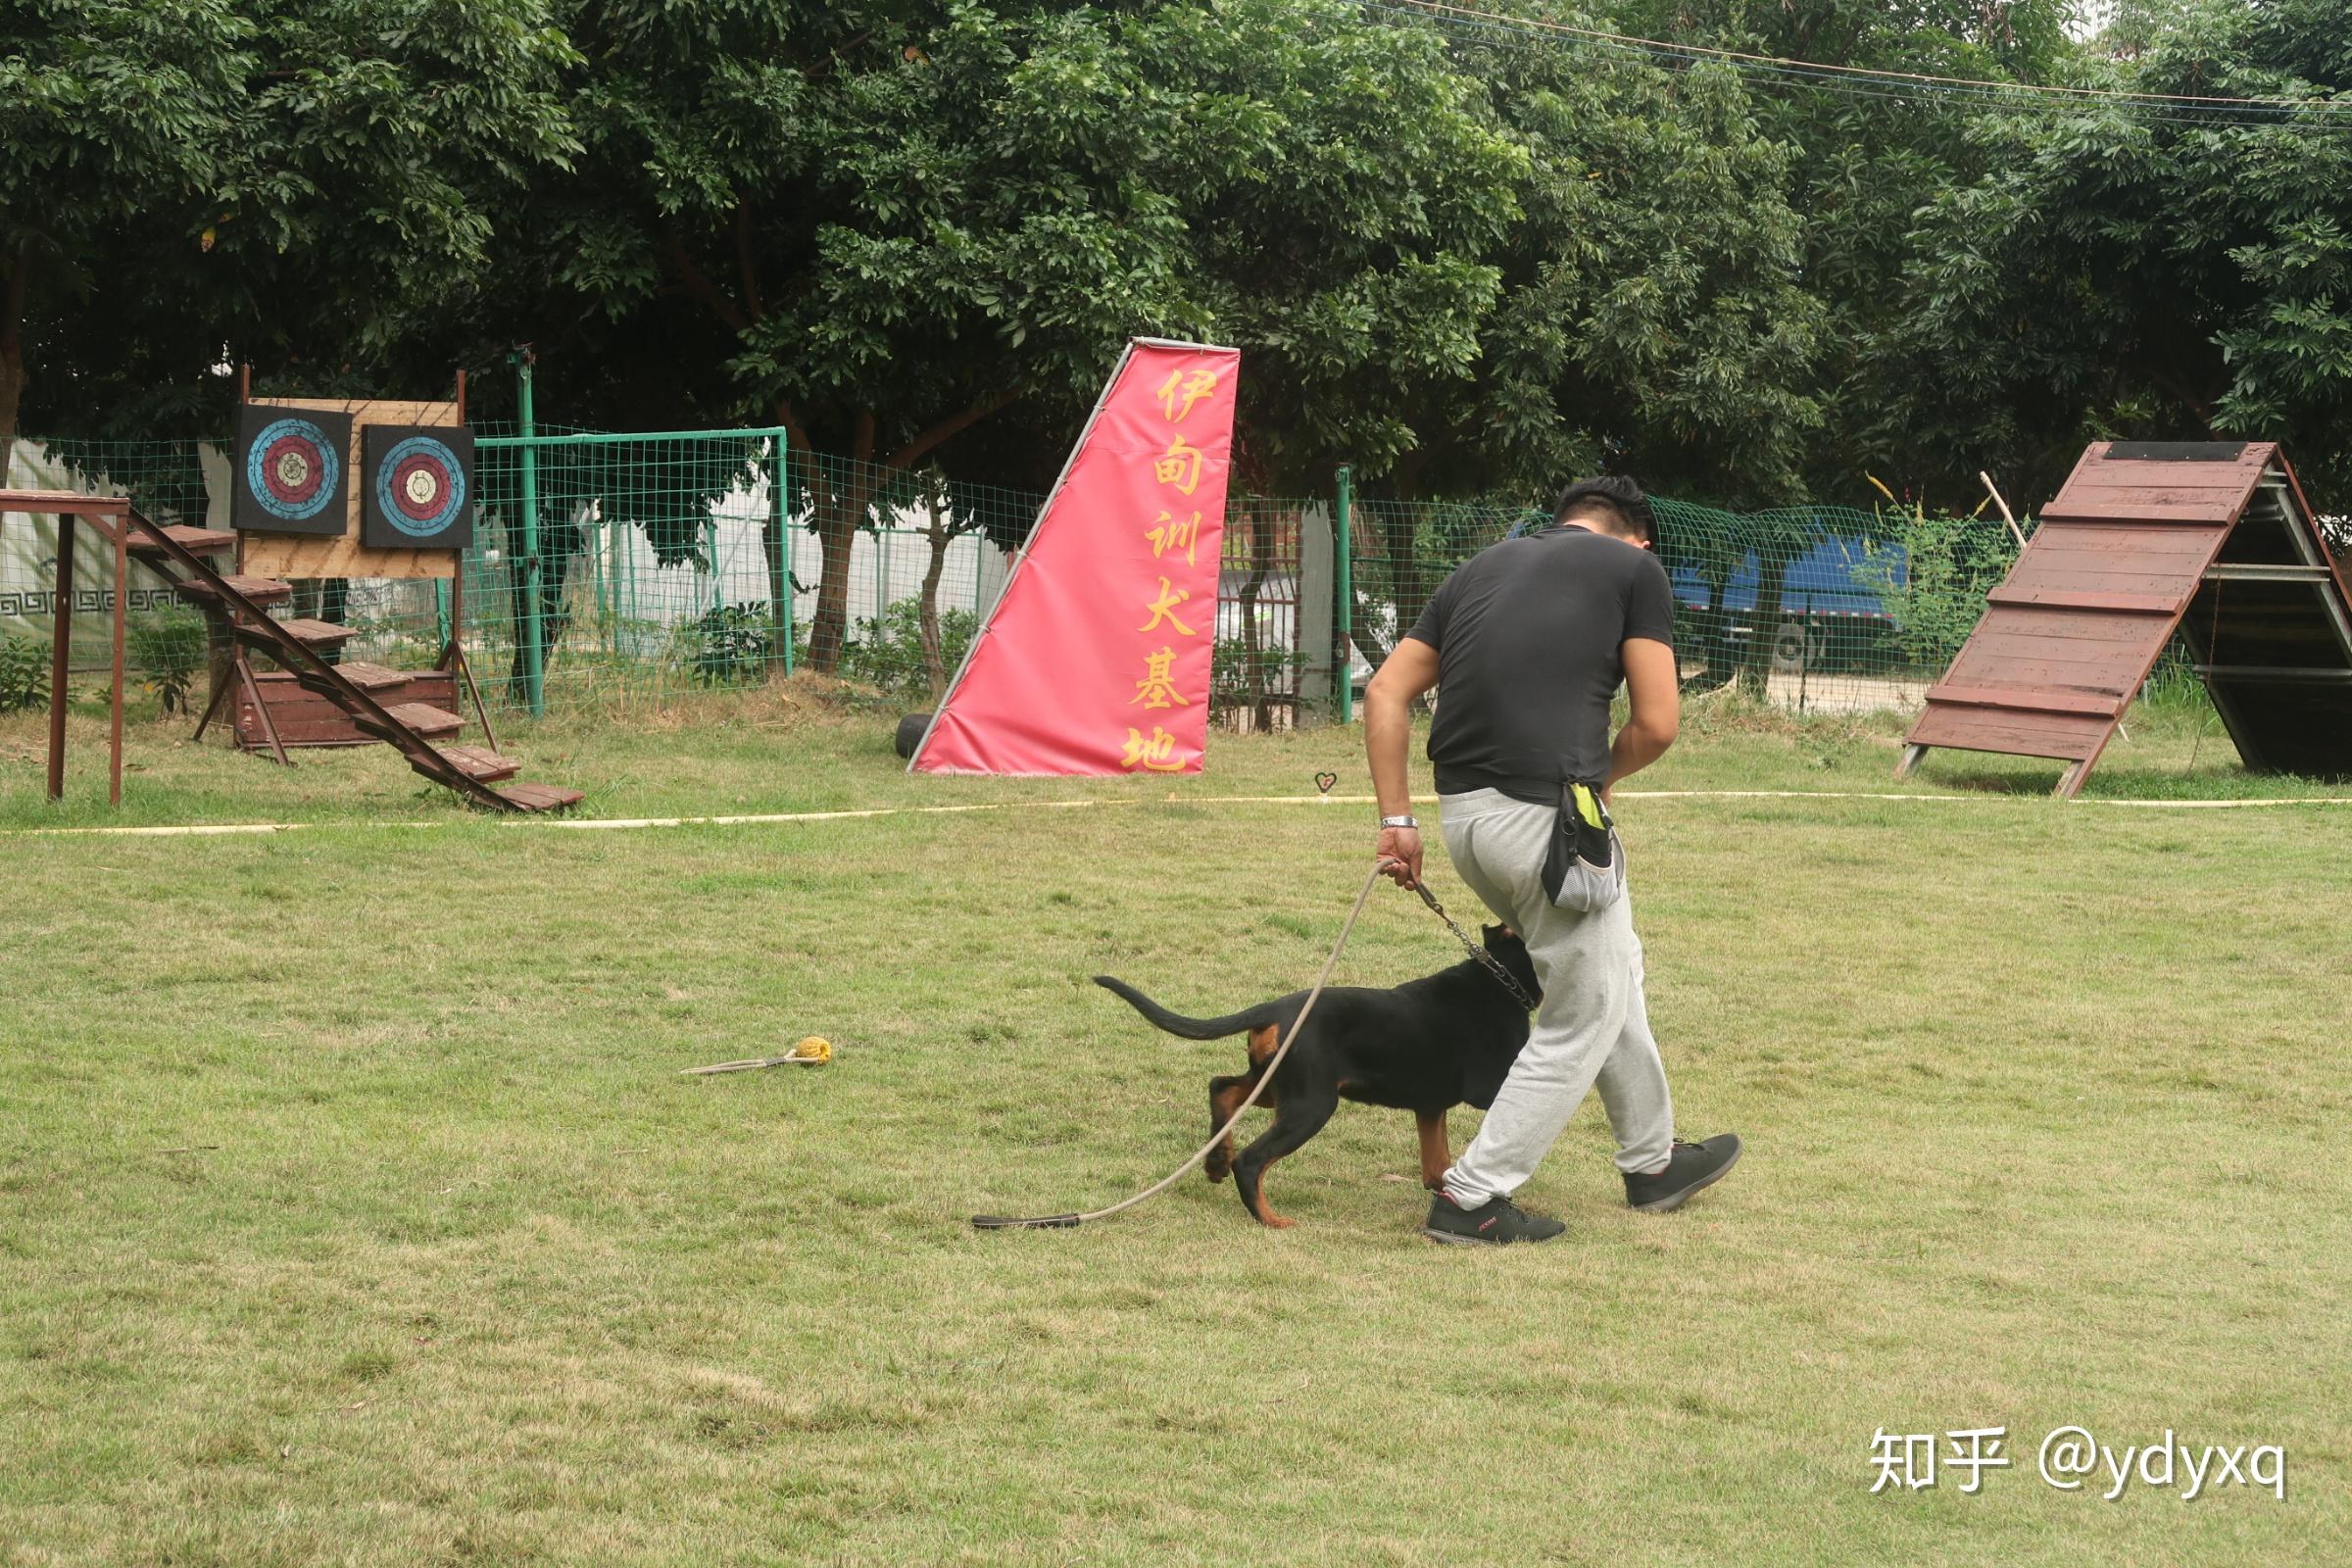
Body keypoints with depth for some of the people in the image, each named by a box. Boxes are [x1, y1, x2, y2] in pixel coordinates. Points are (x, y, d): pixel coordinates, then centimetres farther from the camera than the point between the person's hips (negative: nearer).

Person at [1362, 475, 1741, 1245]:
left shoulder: (1483, 566, 21)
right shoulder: (1634, 569, 5)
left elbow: (1386, 693, 13)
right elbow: (1656, 724, -1)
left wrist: (1396, 818, 12)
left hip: (1462, 814, 7)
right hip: (1548, 816, -7)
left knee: (1611, 975, 26)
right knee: (1582, 1020, 9)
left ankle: (1652, 1161, 37)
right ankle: (1473, 1197, 9)